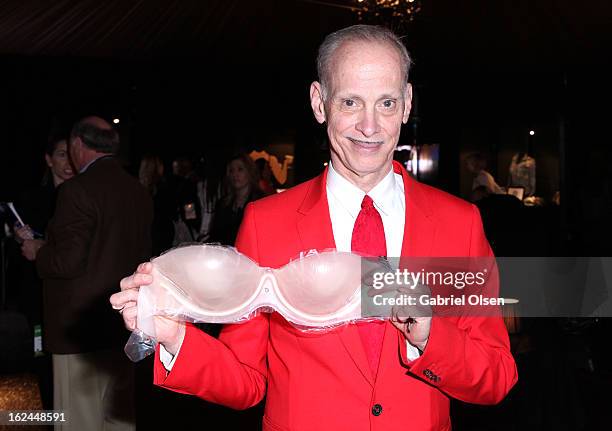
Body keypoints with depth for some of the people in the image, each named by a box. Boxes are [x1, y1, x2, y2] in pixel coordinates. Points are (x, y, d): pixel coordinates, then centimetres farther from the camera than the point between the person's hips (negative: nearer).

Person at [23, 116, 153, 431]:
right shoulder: (139, 192, 6)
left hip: (81, 326, -7)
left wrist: (37, 253, 0)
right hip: (124, 323, 7)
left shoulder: (78, 190, -16)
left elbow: (69, 261, -20)